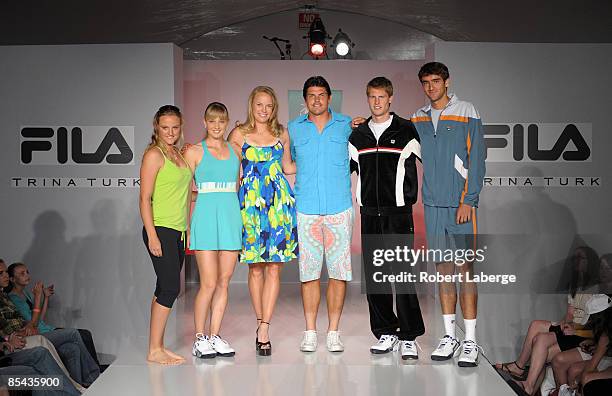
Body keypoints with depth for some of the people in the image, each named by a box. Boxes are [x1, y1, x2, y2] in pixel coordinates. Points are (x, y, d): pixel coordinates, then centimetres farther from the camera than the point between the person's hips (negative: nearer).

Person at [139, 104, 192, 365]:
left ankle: (158, 346, 15)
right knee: (170, 287, -11)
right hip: (160, 229, -8)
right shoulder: (154, 154, -8)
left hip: (178, 230, 8)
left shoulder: (179, 154, 15)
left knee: (166, 288, 9)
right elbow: (145, 198, -12)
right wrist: (152, 235, -18)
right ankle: (154, 350, -4)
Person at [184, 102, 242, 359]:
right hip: (206, 217, -4)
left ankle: (215, 336, 15)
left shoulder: (235, 151, 13)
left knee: (224, 282, 5)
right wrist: (187, 227, -3)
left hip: (231, 217, 4)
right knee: (209, 283, -7)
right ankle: (199, 338, 5)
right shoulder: (194, 152, 3)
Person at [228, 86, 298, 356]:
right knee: (255, 268, 2)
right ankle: (261, 323, 16)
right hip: (251, 204, -2)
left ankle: (263, 329, -1)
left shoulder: (282, 134, 12)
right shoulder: (239, 134, 5)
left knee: (274, 267, -4)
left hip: (279, 203, 2)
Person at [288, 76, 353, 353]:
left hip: (339, 208, 0)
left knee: (339, 271, 0)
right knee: (309, 271, 1)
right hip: (306, 209, 1)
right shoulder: (294, 128, 12)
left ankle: (333, 332, 9)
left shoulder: (346, 125, 8)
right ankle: (310, 332, 10)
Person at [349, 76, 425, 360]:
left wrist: (407, 200, -6)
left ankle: (409, 337, 0)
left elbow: (412, 171, 1)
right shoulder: (357, 135, 13)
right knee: (374, 276, 5)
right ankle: (386, 333, 14)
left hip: (398, 213, -4)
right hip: (369, 214, 4)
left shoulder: (405, 131, 2)